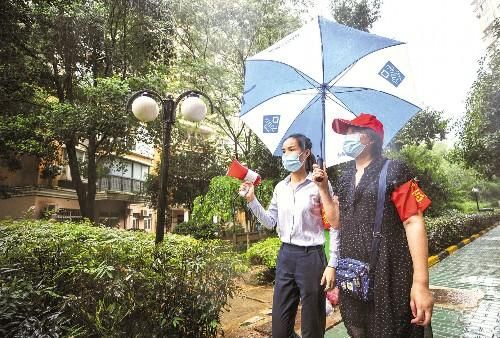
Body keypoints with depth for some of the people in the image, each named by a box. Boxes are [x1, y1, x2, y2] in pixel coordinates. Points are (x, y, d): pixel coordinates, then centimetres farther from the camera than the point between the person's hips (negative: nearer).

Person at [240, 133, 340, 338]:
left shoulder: (318, 184, -9)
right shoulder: (280, 188, 7)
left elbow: (334, 226, -9)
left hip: (311, 256, -5)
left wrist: (332, 264, -12)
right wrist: (251, 199, -1)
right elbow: (270, 222, 9)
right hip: (285, 256, 5)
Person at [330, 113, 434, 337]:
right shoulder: (344, 179, 11)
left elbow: (414, 222, -13)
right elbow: (337, 222, 11)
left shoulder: (393, 171, -7)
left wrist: (421, 282, -20)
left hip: (389, 276, -6)